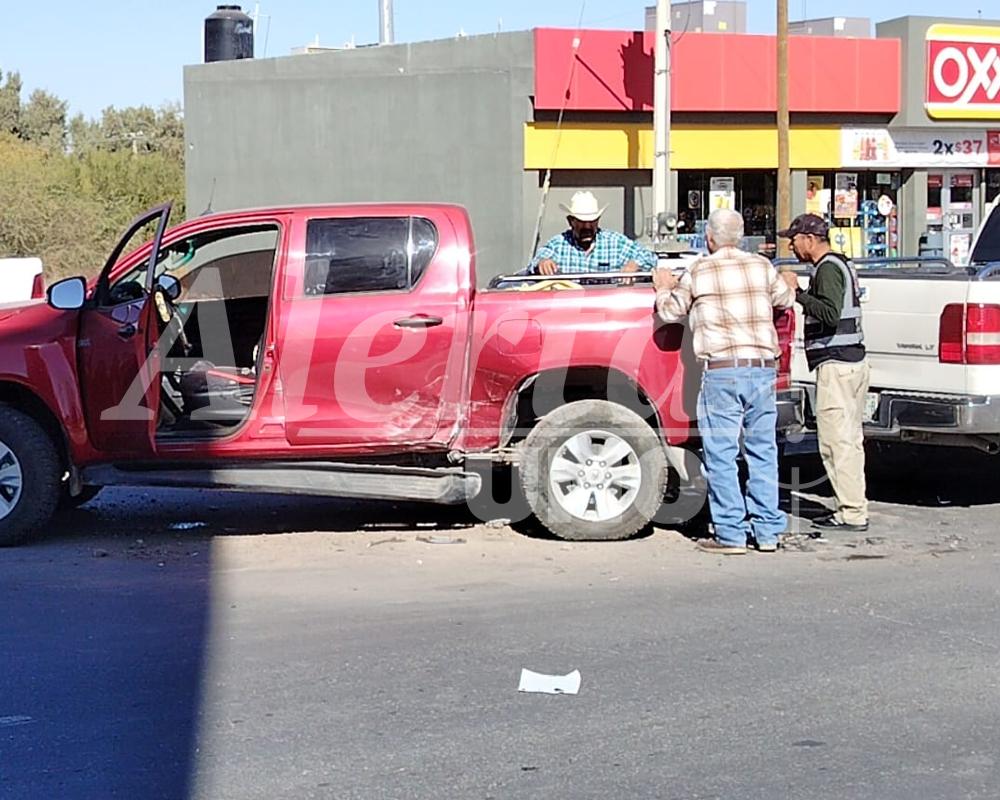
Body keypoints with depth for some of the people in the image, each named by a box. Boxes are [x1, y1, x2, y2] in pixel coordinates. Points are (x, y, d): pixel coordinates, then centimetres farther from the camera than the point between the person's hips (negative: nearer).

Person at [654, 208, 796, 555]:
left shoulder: (698, 272, 0)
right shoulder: (762, 266, 9)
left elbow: (670, 312, 12)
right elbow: (786, 299, 26)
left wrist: (664, 289, 32)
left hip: (722, 372, -4)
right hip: (763, 368, 4)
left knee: (721, 455, 1)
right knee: (763, 451, 10)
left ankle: (730, 535, -1)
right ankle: (768, 531, 13)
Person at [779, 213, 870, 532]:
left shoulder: (828, 268, -13)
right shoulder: (841, 264, 19)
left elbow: (830, 314, -25)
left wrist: (796, 291, -20)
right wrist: (798, 293, 15)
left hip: (836, 364, -11)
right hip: (854, 361, 11)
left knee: (836, 440, -8)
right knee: (850, 439, 13)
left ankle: (852, 513, -7)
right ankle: (854, 507, 18)